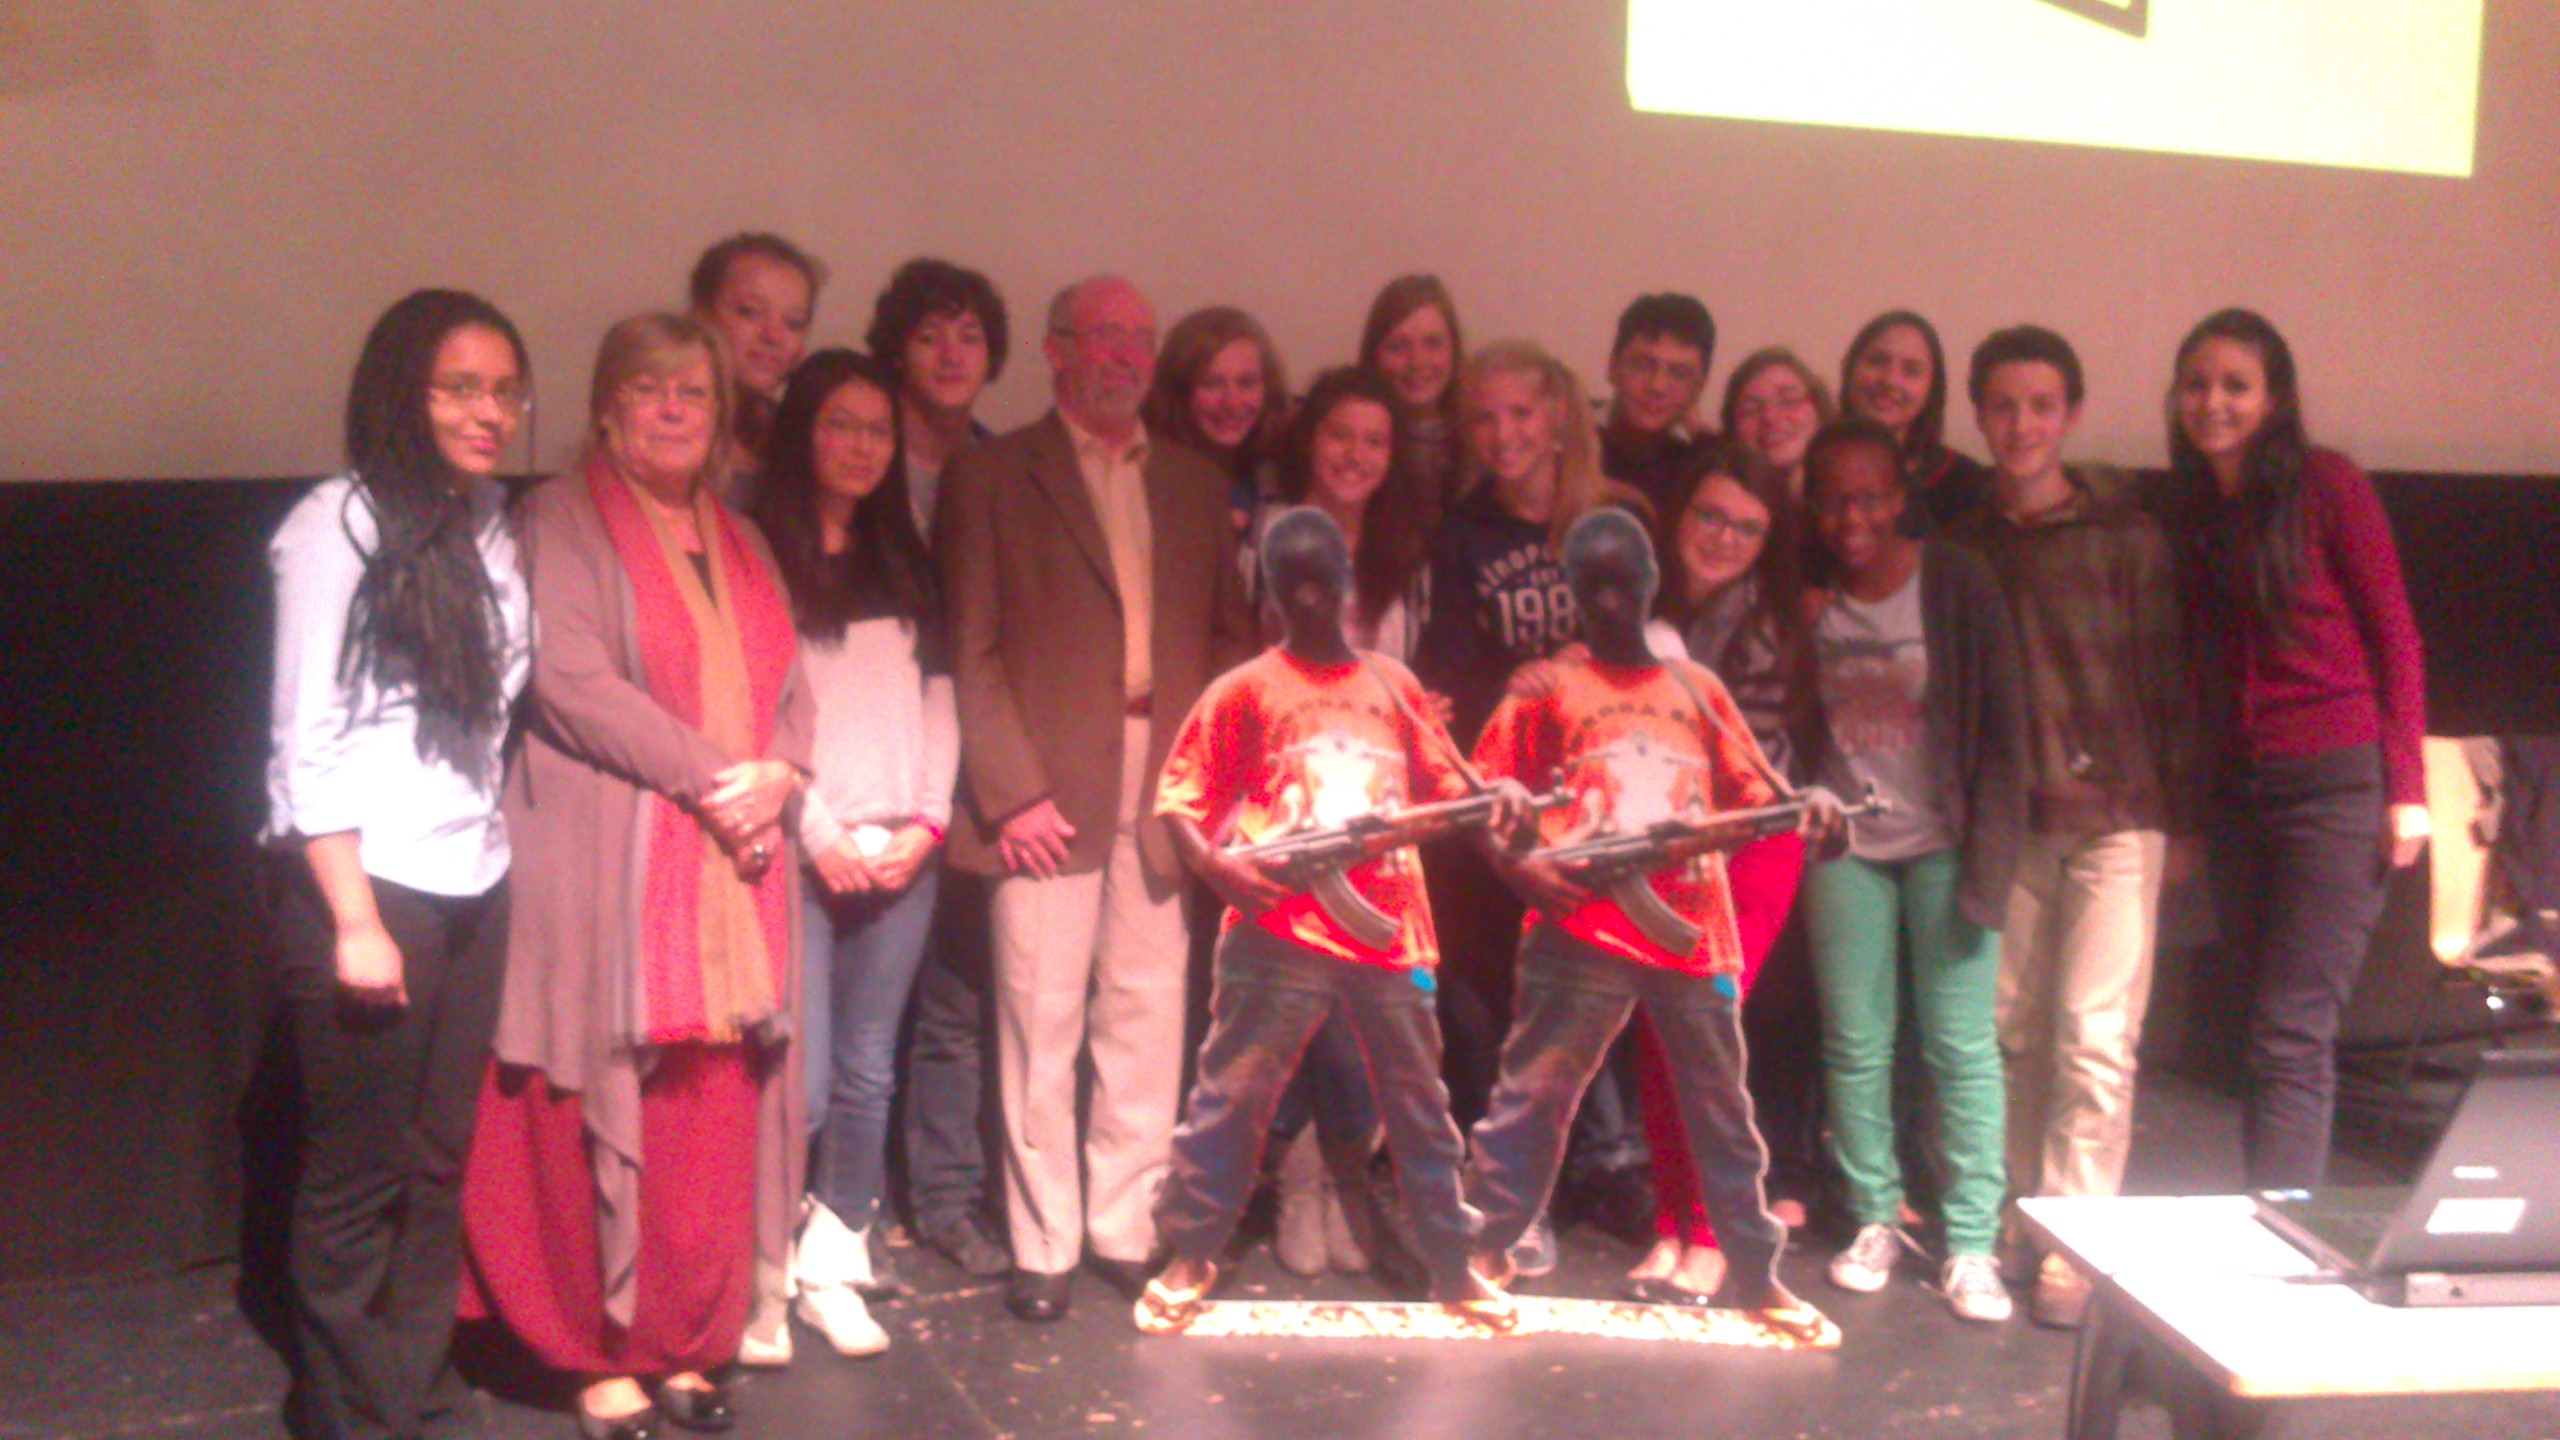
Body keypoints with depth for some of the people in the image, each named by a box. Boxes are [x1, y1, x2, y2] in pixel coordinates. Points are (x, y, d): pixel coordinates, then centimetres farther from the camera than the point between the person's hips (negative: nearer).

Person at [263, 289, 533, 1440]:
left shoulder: (488, 528, 9)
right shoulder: (338, 524, -9)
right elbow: (306, 737, -10)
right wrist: (354, 917, -13)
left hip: (472, 888, 6)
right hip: (366, 885, -6)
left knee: (438, 1160, 11)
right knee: (358, 1176, 5)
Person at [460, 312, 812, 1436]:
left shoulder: (739, 542, 19)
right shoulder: (562, 522, -1)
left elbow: (788, 692, 17)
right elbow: (571, 679, -13)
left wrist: (774, 778, -4)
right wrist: (713, 775, -13)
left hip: (731, 873, 6)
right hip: (606, 869, -5)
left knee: (716, 1119, 6)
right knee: (602, 1115, -3)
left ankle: (685, 1346, 18)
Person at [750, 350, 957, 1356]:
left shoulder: (905, 564, 17)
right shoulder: (756, 556, 0)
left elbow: (935, 699, 13)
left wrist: (929, 820, 1)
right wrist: (821, 834, -10)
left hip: (901, 853, 5)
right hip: (799, 850, -5)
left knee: (867, 1071, 6)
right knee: (800, 1081, -8)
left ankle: (833, 1270, 17)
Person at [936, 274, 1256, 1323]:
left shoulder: (1194, 485, 16)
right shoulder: (992, 476, 3)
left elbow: (1230, 638, 16)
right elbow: (972, 652, -2)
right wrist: (1011, 791, -10)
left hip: (1168, 792, 4)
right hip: (1048, 791, -4)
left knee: (1149, 1016, 5)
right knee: (1042, 1020, 0)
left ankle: (1127, 1226, 19)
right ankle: (1045, 1245, 12)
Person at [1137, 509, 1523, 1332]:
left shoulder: (1393, 685, 12)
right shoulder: (1245, 691, 1)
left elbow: (1445, 787, 14)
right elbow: (1181, 799, -1)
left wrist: (1499, 797, -5)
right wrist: (1215, 865, -18)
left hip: (1390, 931, 3)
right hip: (1279, 932, -3)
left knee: (1420, 1106, 12)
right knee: (1232, 1098, 1)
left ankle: (1452, 1268, 25)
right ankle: (1188, 1262, 16)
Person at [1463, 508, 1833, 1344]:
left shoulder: (1698, 688, 12)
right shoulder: (1548, 691, 4)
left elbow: (1750, 796, 11)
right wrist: (1518, 867, -15)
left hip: (1692, 929, 3)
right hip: (1581, 926, -3)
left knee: (1721, 1108, 10)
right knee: (1535, 1091, 1)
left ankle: (1759, 1277, 19)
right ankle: (1489, 1250, 14)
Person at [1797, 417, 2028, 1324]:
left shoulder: (1956, 584, -6)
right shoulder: (1806, 598, 2)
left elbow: (2000, 731, -7)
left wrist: (1989, 862, -13)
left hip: (1942, 842, -2)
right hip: (1844, 843, 3)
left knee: (1962, 1045, -3)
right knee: (1855, 1045, 5)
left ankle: (1972, 1245, 6)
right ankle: (1874, 1221, 18)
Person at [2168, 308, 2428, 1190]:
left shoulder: (2327, 484, -4)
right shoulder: (2190, 511, 11)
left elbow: (2395, 636, -4)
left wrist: (2406, 786, -9)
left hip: (2335, 782, -5)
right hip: (2236, 787, 5)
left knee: (2292, 1034, -9)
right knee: (2274, 1027, 9)